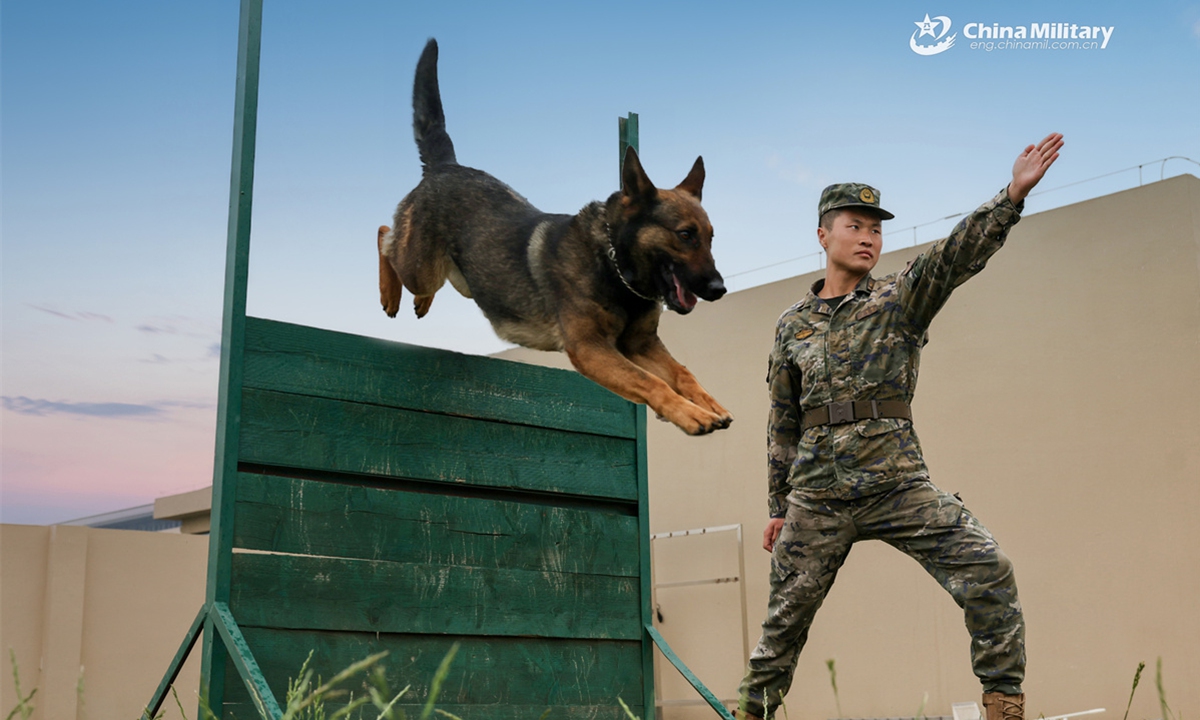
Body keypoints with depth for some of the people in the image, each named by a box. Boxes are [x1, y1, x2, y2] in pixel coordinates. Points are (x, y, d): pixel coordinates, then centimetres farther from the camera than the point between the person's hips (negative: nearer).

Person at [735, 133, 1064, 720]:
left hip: (898, 482, -1)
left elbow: (957, 254, -13)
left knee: (986, 569, -16)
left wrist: (1013, 194, -28)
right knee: (786, 615, 8)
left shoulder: (900, 300, 6)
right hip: (817, 495, 1)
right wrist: (778, 507, 15)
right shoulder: (792, 326, 11)